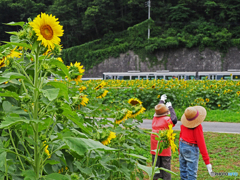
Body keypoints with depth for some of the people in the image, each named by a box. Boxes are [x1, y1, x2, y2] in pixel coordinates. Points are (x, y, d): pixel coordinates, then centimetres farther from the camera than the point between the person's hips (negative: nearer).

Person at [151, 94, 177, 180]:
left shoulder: (155, 119, 6)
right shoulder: (166, 120, -13)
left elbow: (158, 110, 24)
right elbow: (174, 120, -33)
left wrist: (161, 101, 39)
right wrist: (170, 107, -19)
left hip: (155, 149, 6)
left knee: (155, 165, 13)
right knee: (166, 166, 3)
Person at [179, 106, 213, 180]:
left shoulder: (184, 123, -4)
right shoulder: (197, 127, -24)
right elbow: (201, 144, -23)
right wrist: (207, 162, -18)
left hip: (182, 146, 7)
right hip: (191, 150, -7)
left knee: (183, 171, 16)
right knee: (192, 174, 1)